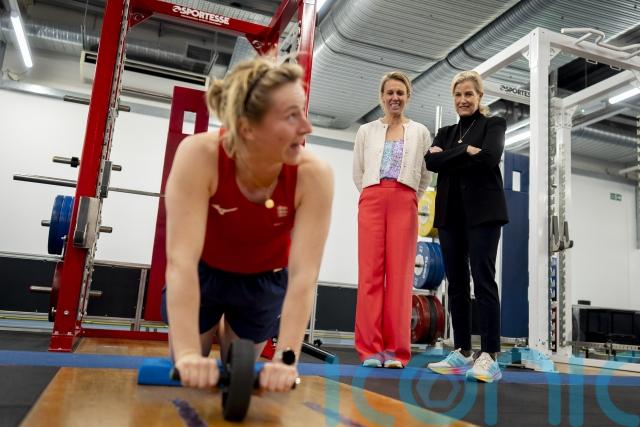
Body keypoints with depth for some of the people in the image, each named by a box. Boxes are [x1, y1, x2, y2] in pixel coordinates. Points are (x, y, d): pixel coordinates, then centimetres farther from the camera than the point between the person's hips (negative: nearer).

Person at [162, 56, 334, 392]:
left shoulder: (313, 175, -32)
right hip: (202, 274, 0)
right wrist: (188, 353, -43)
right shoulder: (199, 155, -35)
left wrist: (286, 358, -41)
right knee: (187, 378, 15)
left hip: (264, 282, 1)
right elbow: (181, 259, -38)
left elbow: (303, 274, -34)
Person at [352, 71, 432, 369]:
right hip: (371, 201, 1)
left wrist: (407, 198, 10)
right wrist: (375, 196, 11)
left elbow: (426, 175, 15)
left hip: (405, 204, 0)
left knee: (400, 273, -5)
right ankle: (370, 348, -2)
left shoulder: (420, 132, 14)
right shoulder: (366, 131, 16)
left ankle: (395, 350, 0)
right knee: (370, 272, -5)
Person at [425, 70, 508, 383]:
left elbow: (490, 158, -11)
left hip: (482, 212, -5)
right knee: (456, 284, 4)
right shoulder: (446, 133, 21)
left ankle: (489, 356, -11)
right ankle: (462, 353, 9)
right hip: (450, 213, 5)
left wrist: (449, 157, -4)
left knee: (483, 281, -11)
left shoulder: (493, 124, 9)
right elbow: (432, 161, 1)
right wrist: (465, 151, -9)